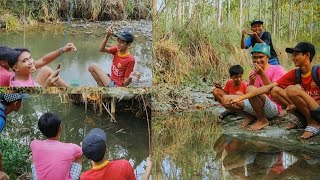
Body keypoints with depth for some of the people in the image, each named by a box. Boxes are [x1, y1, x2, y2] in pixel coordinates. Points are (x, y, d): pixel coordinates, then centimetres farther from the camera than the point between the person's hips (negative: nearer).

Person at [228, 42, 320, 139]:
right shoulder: (295, 73, 3)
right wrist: (241, 98, -9)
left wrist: (298, 106, -17)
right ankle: (303, 119, -1)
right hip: (306, 111, 6)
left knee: (291, 90, -25)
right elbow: (268, 87, -2)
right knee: (275, 91, -6)